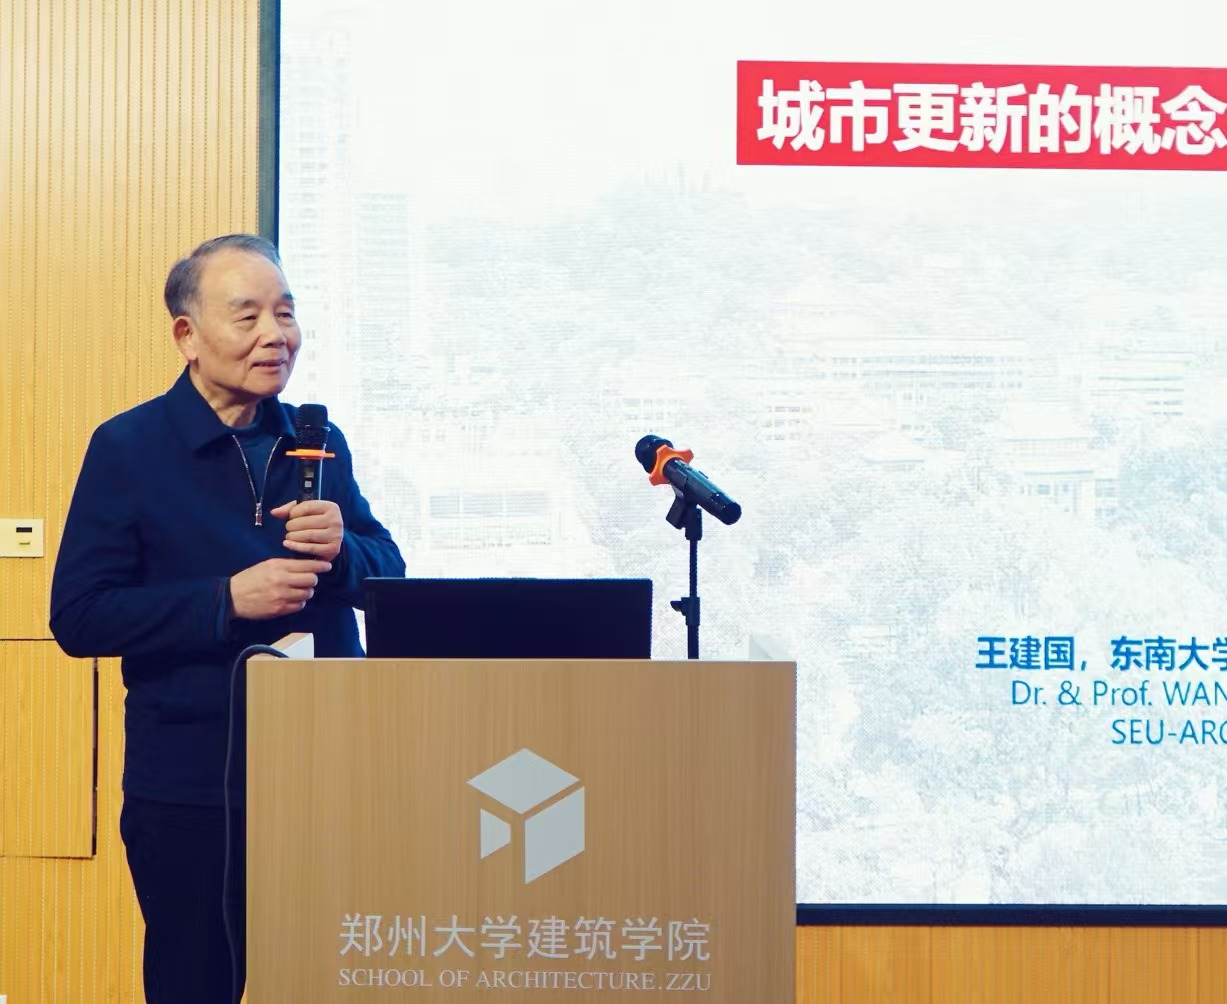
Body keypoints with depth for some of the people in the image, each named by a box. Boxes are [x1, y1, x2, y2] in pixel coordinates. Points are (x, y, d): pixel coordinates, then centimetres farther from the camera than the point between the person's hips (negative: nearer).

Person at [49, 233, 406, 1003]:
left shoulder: (319, 443, 9)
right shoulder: (127, 448, -6)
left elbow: (390, 571, 11)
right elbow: (78, 616, -11)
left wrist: (343, 550, -12)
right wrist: (228, 600, -21)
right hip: (192, 787, -4)